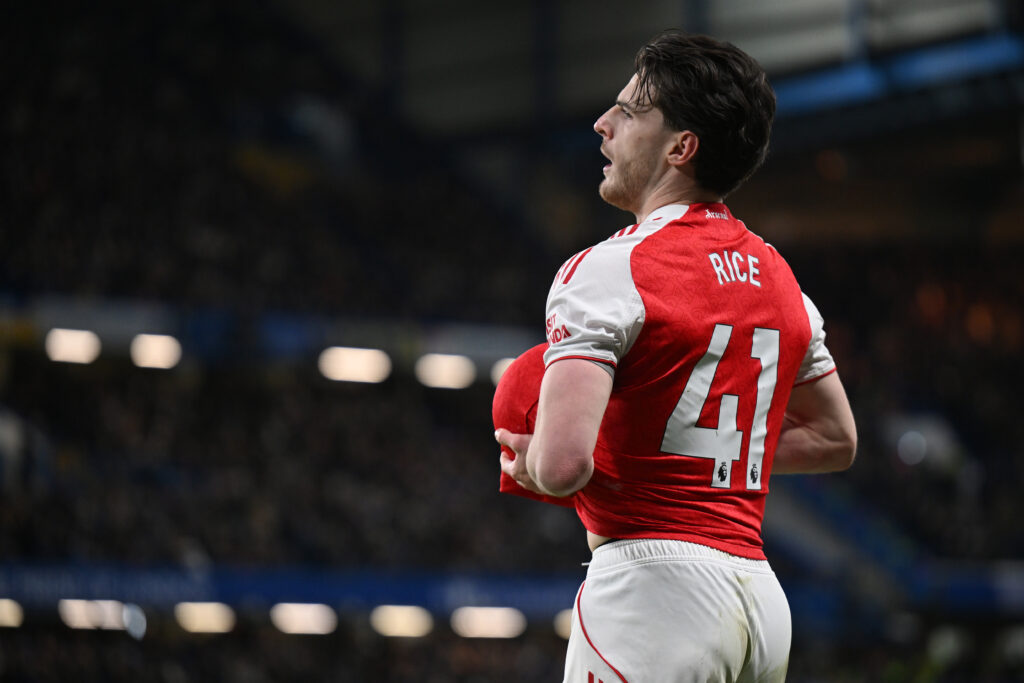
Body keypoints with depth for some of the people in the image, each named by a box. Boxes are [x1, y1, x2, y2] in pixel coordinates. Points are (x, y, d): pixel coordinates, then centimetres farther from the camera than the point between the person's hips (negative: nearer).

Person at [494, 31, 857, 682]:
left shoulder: (606, 270, -11)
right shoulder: (776, 276, 14)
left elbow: (563, 464, -22)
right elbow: (835, 439, 26)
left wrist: (525, 461, 1)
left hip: (651, 584, -8)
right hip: (761, 592, 8)